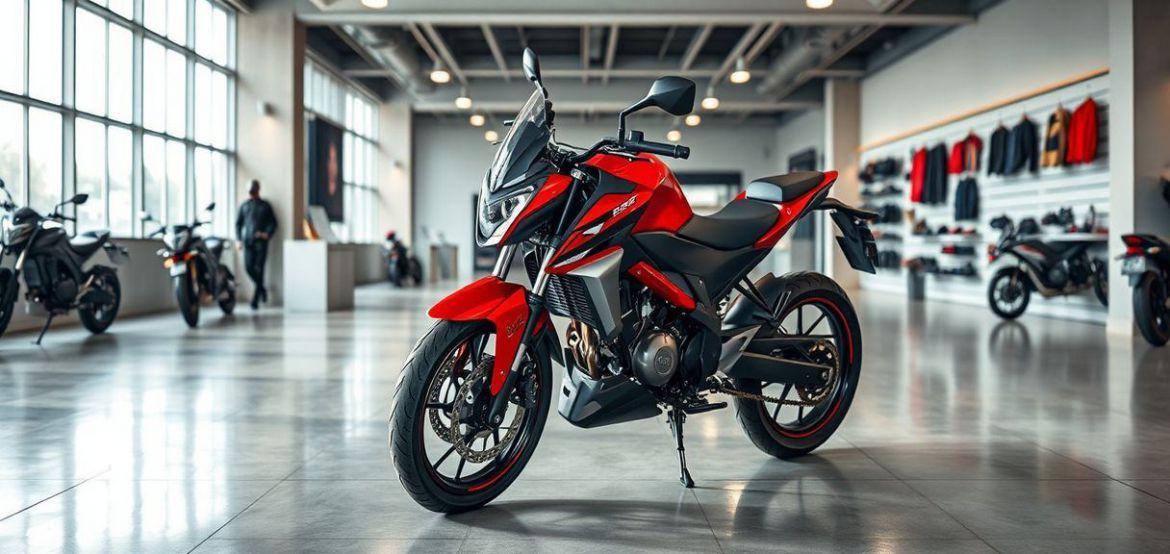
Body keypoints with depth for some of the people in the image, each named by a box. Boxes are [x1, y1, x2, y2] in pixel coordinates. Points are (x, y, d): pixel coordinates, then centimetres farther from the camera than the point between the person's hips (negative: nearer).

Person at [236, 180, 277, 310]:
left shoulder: (265, 206, 7)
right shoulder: (244, 206, 12)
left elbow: (273, 223, 7)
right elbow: (238, 223, 14)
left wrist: (267, 234, -11)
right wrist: (239, 239, 2)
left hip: (261, 241, -2)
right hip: (248, 241, 2)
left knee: (259, 269, -6)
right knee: (249, 267, -5)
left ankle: (255, 300, -4)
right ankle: (262, 289, 21)